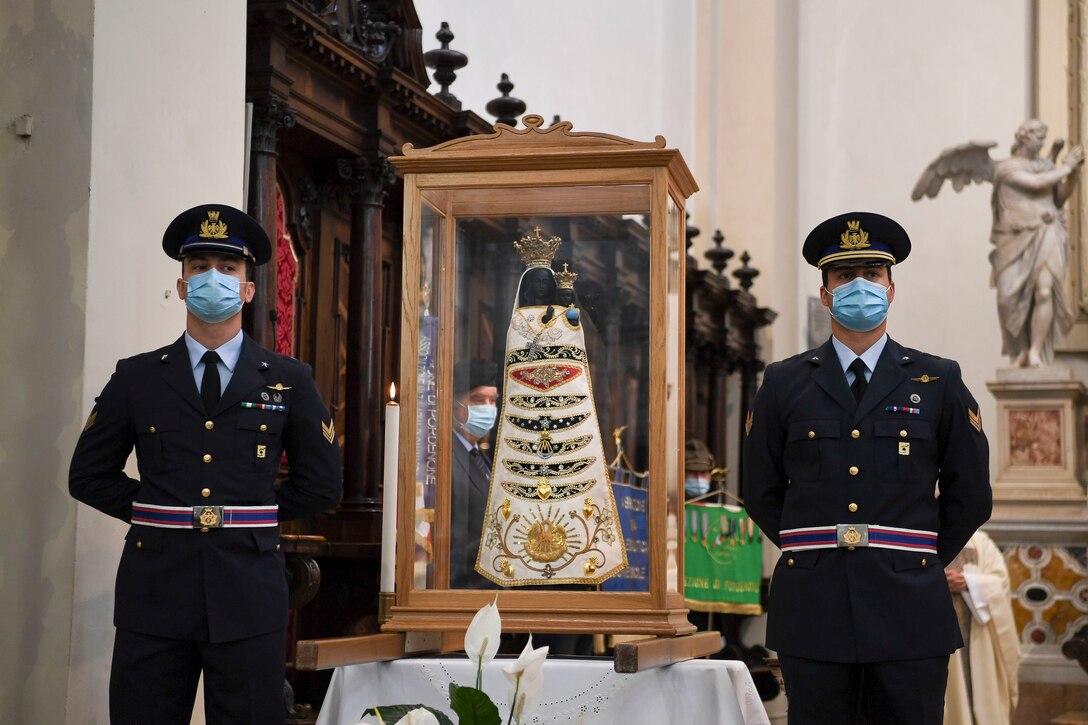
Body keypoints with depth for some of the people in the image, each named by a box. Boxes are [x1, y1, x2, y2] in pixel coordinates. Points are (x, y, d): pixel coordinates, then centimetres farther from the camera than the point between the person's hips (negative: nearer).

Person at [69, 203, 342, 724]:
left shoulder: (290, 381, 7)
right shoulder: (136, 378, 8)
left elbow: (321, 484, 11)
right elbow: (89, 475, 13)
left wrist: (251, 516, 8)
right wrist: (153, 515, 6)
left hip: (249, 597, 0)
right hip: (154, 594, 1)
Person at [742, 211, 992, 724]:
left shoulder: (939, 382, 8)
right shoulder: (783, 384, 9)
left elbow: (970, 496, 11)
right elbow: (762, 494, 13)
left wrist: (917, 565, 11)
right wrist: (814, 560, 10)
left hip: (909, 608, 0)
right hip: (812, 611, 0)